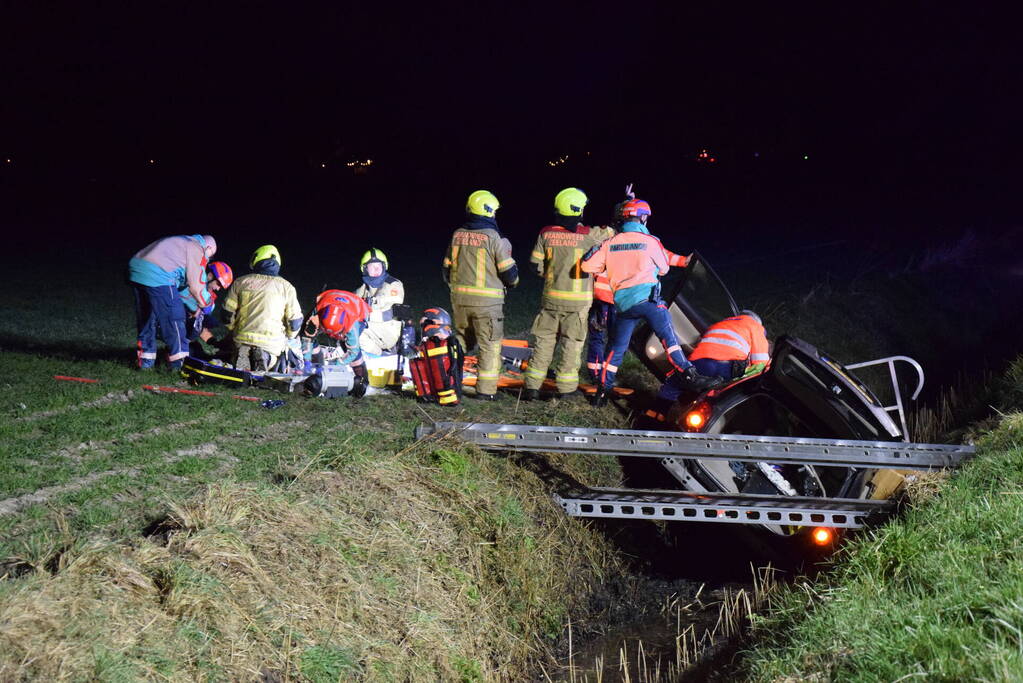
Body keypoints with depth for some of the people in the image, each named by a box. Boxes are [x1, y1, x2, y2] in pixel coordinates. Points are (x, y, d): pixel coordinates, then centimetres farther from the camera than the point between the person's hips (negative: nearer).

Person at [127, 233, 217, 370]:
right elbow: (195, 287, 4)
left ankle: (145, 361, 26)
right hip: (156, 276, -9)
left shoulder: (183, 241, 29)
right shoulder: (198, 250, 4)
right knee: (174, 317, 2)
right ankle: (178, 363, 6)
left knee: (145, 318, 20)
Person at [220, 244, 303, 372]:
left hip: (243, 337, 2)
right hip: (272, 341, -2)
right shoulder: (286, 286, 5)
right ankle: (265, 357, -21)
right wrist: (289, 338, 23)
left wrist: (235, 331, 27)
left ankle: (241, 356, -11)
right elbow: (295, 321, 4)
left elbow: (228, 314, 9)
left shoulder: (240, 282, 8)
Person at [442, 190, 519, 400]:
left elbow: (447, 269, 12)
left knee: (461, 340, 22)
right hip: (487, 301, -5)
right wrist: (513, 280, 15)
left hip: (459, 298, 5)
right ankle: (486, 390, 3)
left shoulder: (457, 235, 4)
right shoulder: (494, 238, -12)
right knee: (490, 345, 3)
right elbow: (509, 273, -8)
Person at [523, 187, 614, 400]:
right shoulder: (588, 235, -12)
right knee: (572, 342, 7)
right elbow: (612, 232, 1)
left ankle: (532, 387, 8)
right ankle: (565, 388, 10)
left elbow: (536, 265, 1)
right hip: (578, 300, -3)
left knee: (544, 340, 10)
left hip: (551, 297, 3)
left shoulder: (546, 234, -3)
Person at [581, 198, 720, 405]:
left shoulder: (610, 243, 9)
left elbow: (587, 266, 7)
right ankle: (690, 376, -20)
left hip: (622, 303, 4)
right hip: (647, 298, -4)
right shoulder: (650, 241, 2)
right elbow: (663, 269, 15)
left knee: (617, 348, 14)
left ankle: (603, 391, 18)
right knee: (669, 338, -9)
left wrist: (609, 268, 25)